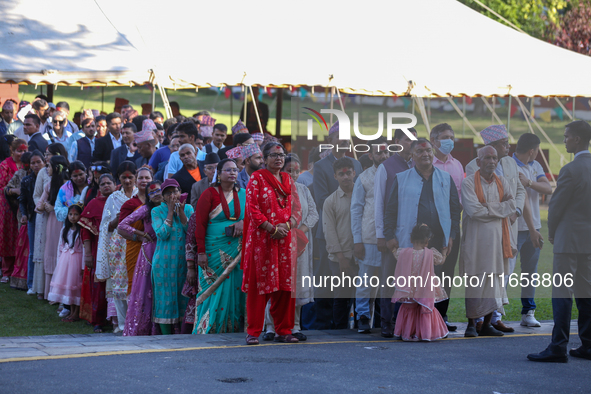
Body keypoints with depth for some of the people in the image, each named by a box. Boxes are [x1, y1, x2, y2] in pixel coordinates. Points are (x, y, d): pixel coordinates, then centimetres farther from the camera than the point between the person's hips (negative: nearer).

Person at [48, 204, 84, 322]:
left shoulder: (81, 231, -9)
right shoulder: (65, 229, 10)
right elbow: (60, 246, 14)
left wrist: (83, 265, -14)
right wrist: (59, 262, 11)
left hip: (76, 259, -6)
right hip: (65, 258, 6)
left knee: (75, 284, -3)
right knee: (66, 283, 7)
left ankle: (76, 313, 5)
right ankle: (72, 311, 18)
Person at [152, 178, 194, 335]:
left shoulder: (188, 208, 9)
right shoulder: (157, 211, 3)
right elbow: (162, 234, -12)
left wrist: (181, 212, -12)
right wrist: (171, 211, -10)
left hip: (184, 260, 2)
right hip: (164, 261, -2)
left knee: (184, 297, 2)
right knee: (166, 297, -2)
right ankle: (166, 335, 3)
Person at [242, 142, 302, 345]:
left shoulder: (288, 180, 15)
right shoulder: (257, 178, -1)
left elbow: (297, 209, 11)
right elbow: (252, 209, -8)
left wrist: (287, 225, -8)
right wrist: (272, 229, -14)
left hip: (286, 239, 5)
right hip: (262, 240, -5)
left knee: (285, 285, 4)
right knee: (258, 284, -4)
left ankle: (283, 330, 11)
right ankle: (253, 332, 1)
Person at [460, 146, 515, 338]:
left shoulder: (502, 182, 12)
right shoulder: (468, 183, -5)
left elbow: (512, 205, 2)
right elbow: (473, 210, -15)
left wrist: (488, 207, -8)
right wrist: (499, 209, -5)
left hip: (497, 236, 5)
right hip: (475, 237, -5)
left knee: (494, 278, 4)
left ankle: (487, 324, 11)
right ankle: (471, 324, 3)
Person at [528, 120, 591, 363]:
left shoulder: (571, 170, -16)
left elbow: (556, 204, -10)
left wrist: (552, 232, 7)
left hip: (569, 239, -7)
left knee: (562, 293, -5)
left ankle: (558, 348, -6)